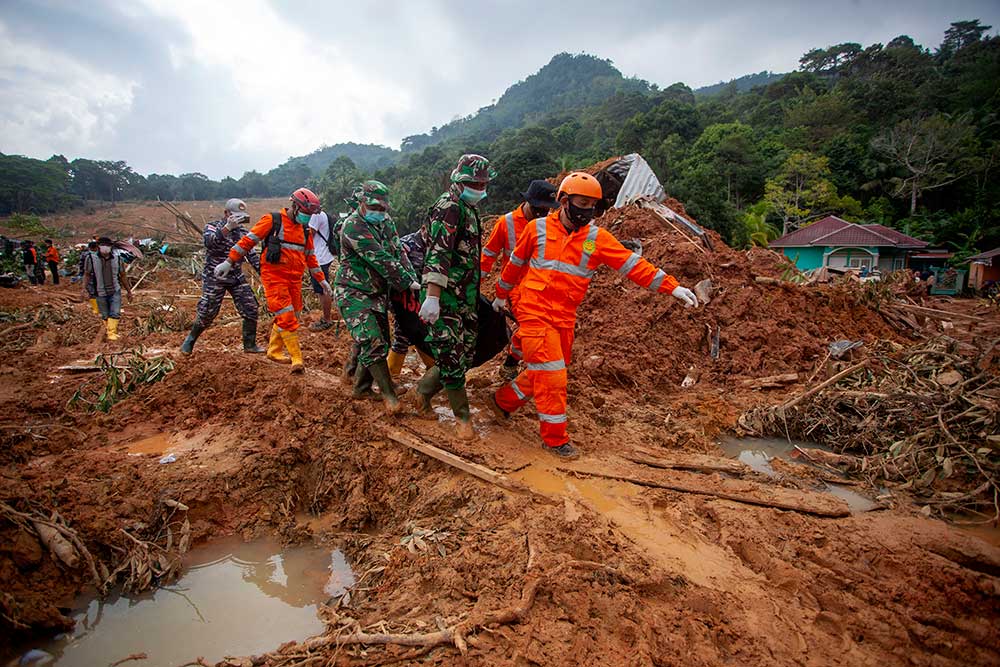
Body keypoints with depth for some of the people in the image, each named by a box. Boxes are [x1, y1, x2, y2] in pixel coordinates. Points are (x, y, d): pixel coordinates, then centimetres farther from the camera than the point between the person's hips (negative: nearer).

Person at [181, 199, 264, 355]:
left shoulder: (242, 231, 9)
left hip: (237, 278, 5)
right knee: (207, 314, -1)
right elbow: (209, 241, -28)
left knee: (251, 309, -3)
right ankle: (189, 341, 23)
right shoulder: (213, 226, -5)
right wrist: (227, 228, -41)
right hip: (214, 279, -4)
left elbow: (252, 254, 11)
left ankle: (250, 345, 10)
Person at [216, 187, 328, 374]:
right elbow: (249, 240, -7)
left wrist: (321, 280, 20)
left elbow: (310, 256, 21)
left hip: (294, 279, 7)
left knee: (288, 317, 11)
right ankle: (297, 359, -9)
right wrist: (229, 262, -11)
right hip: (274, 276, -7)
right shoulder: (273, 220, -5)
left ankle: (274, 351, 28)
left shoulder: (305, 229, 14)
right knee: (286, 317, -12)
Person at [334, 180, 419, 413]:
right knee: (372, 343, -18)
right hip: (353, 294, -8)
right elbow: (382, 260, -24)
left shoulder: (385, 222, 7)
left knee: (380, 343, 11)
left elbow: (398, 252, 1)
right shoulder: (353, 226, -19)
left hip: (378, 293, 8)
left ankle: (362, 388, 27)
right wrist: (408, 283, -22)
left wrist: (413, 279, -13)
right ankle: (389, 394, -8)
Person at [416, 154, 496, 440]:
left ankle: (423, 391, 29)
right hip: (445, 297, -10)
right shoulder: (449, 207, -13)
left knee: (465, 352, 12)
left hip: (466, 297, 10)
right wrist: (432, 296, -31)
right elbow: (437, 254, -23)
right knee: (451, 356, -1)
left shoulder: (468, 209, 18)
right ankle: (462, 416, 12)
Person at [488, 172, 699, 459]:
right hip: (535, 313, -4)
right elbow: (516, 263, 10)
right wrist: (501, 294, 21)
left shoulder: (597, 237, 0)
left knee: (542, 373, 15)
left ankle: (502, 400, 39)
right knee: (551, 376, -5)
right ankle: (555, 438, 11)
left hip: (565, 318, 4)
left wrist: (671, 286, -13)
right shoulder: (538, 228, -3)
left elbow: (633, 263, -5)